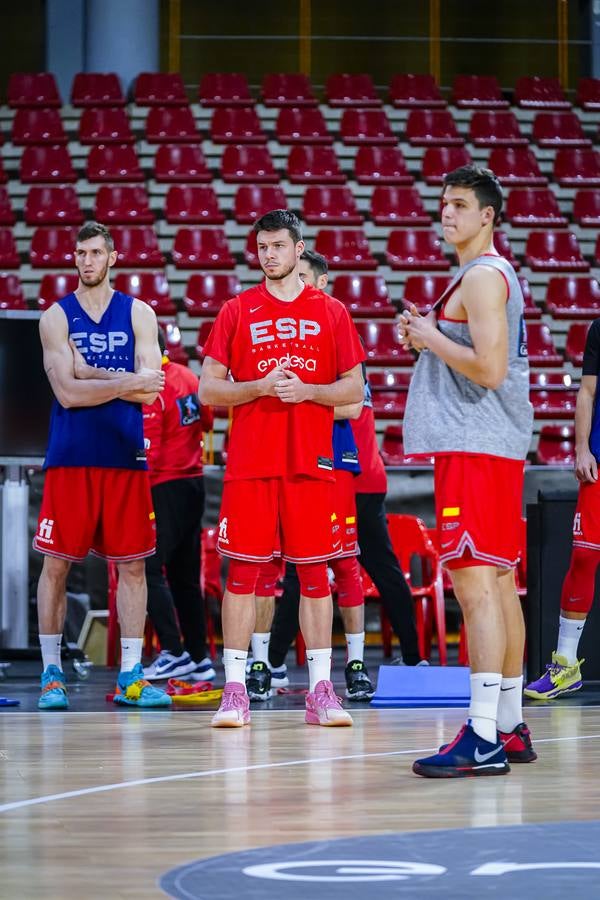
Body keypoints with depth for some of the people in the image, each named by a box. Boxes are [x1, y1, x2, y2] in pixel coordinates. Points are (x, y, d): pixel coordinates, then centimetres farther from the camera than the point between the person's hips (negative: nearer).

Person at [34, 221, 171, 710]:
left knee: (133, 564, 2)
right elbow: (68, 392, -11)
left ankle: (131, 676, 7)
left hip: (125, 458, 1)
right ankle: (52, 674, 9)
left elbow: (149, 392, -7)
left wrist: (91, 374, -11)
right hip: (71, 458, -1)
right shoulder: (57, 317, 2)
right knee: (56, 564, 0)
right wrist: (125, 382, -14)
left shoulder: (138, 314, 5)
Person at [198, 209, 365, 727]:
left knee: (314, 572, 2)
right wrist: (259, 387, -11)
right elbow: (208, 389, 5)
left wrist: (308, 390, -10)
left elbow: (354, 388, 7)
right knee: (243, 571, -2)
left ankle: (321, 691, 6)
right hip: (250, 463, 0)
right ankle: (235, 691, 1)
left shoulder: (331, 312, 7)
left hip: (311, 462, 0)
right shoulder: (237, 311, 6)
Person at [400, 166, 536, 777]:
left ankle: (483, 740, -20)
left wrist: (429, 337, -10)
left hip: (475, 447, -11)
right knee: (498, 582, 13)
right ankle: (510, 728, 18)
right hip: (496, 448, 11)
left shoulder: (482, 277, -12)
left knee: (475, 583, -15)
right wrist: (427, 337, 14)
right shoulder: (495, 274, 20)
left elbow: (489, 367, -22)